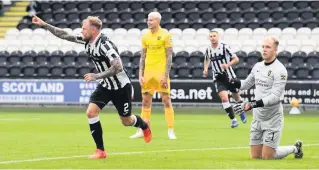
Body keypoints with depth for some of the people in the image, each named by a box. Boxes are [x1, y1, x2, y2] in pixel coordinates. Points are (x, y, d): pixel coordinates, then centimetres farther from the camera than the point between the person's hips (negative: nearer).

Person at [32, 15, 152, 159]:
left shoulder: (104, 44, -28)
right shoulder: (87, 41, -5)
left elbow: (118, 67, -34)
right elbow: (65, 35, 0)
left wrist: (96, 76, -33)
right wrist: (44, 25, -6)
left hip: (120, 87, -7)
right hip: (105, 86, 7)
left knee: (126, 121, 9)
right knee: (91, 112, -13)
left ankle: (144, 126, 46)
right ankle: (100, 151, -5)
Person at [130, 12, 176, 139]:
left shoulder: (165, 35, -5)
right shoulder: (145, 36, 8)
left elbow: (169, 57, -7)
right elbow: (143, 57, 12)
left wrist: (165, 75, -14)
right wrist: (140, 75, 4)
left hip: (161, 72, -5)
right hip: (148, 72, 5)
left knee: (166, 100, -6)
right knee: (145, 101, 6)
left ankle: (171, 131, -2)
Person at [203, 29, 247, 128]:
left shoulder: (224, 47, -13)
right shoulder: (208, 50, 0)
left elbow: (236, 59, -12)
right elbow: (206, 60, 21)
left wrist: (227, 65, -28)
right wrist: (206, 69, 3)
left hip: (229, 76, -2)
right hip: (218, 78, 2)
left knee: (236, 97, 15)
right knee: (224, 98, -18)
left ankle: (242, 111, 46)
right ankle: (233, 119, -10)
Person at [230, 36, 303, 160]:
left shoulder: (279, 70, -16)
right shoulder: (257, 66, 7)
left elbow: (275, 96, -23)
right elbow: (246, 84, 20)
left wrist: (254, 104, -32)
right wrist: (230, 82, 3)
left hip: (273, 117, -7)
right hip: (258, 116, 7)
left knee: (267, 157, -5)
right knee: (255, 156, 8)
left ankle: (295, 148, 22)